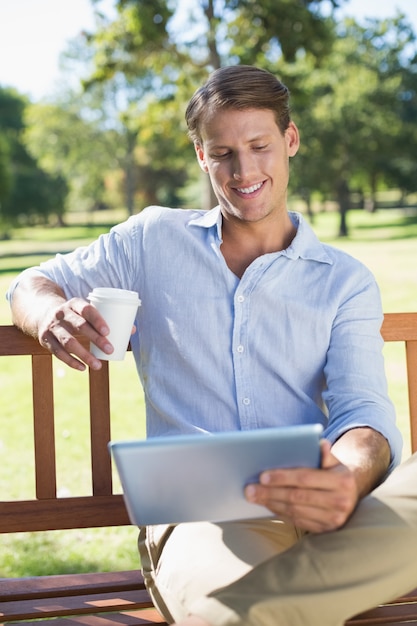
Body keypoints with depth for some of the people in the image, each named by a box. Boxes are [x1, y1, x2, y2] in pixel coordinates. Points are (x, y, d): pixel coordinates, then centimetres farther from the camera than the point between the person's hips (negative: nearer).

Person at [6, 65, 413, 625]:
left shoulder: (346, 283, 14)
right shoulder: (154, 239, 18)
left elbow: (364, 412, 0)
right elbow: (34, 284, 25)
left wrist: (349, 479, -29)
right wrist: (51, 314, -5)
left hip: (317, 515, 2)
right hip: (195, 512, -1)